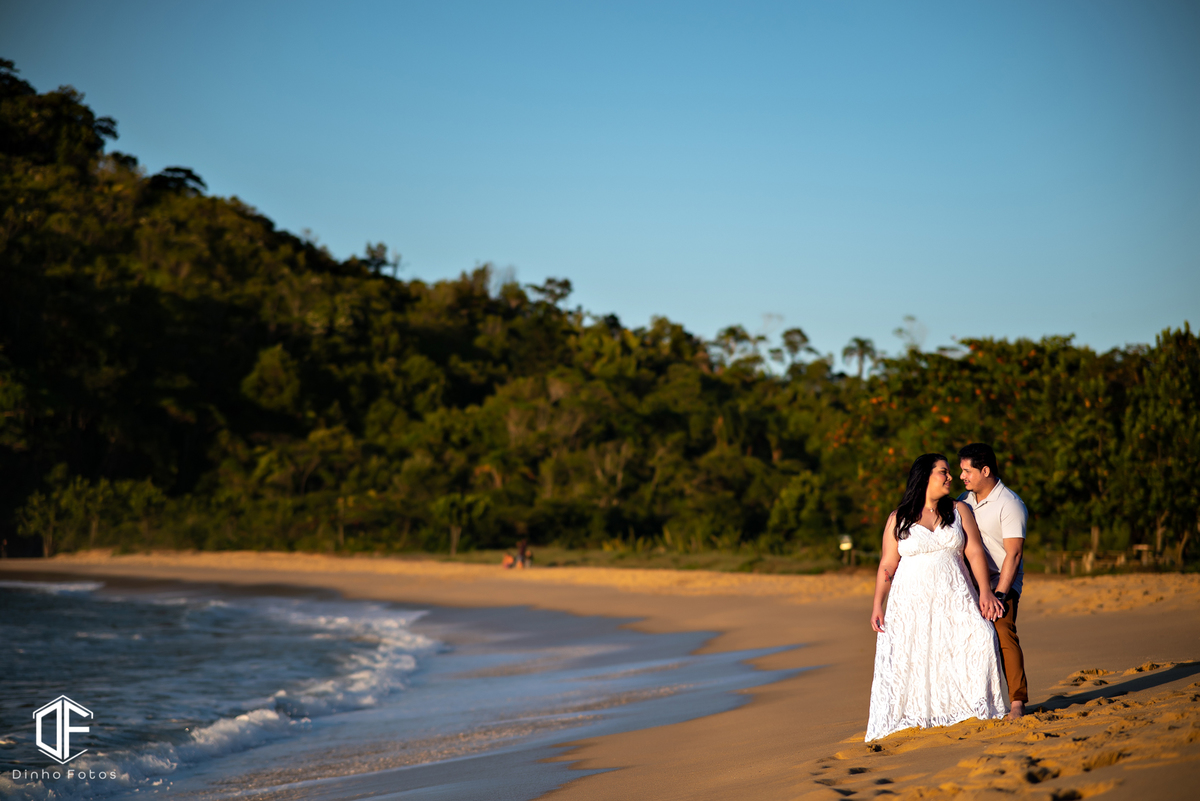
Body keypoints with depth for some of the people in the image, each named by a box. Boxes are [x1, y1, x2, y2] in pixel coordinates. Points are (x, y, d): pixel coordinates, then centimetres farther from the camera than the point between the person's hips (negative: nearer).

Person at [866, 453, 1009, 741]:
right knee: (902, 656, -13)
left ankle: (979, 709, -6)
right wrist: (877, 605, -2)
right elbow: (887, 566, 6)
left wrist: (985, 592, -9)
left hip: (953, 597, 1)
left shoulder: (959, 510, 10)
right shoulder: (898, 519, 6)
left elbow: (975, 553, 3)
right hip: (912, 599, -1)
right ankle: (903, 720, -5)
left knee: (979, 638, -18)